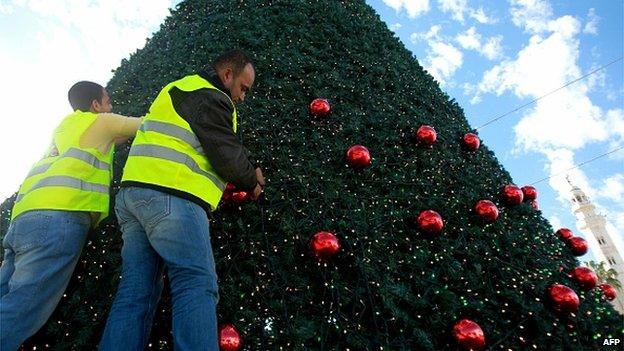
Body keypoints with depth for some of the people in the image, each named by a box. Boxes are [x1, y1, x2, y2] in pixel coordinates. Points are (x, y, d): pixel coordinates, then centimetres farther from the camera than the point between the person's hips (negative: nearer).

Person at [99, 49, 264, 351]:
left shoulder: (180, 88, 30)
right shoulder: (209, 97, -4)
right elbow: (227, 154, -11)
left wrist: (248, 170, 23)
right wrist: (251, 181, 9)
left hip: (134, 190, 10)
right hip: (170, 196, -10)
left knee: (136, 289, 7)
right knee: (197, 285, -13)